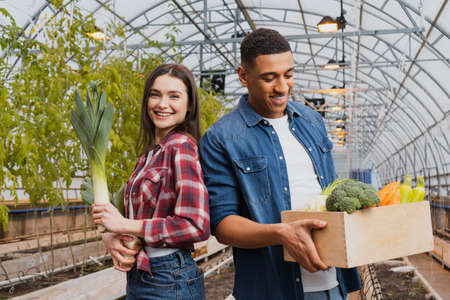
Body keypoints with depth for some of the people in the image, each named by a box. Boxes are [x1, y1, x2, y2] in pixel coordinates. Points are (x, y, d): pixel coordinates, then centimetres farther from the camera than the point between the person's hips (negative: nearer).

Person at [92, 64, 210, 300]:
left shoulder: (181, 147, -16)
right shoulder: (150, 153, 9)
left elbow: (196, 226, -23)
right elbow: (137, 214, 12)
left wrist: (123, 225, -17)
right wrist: (110, 238, -10)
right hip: (137, 276, 8)